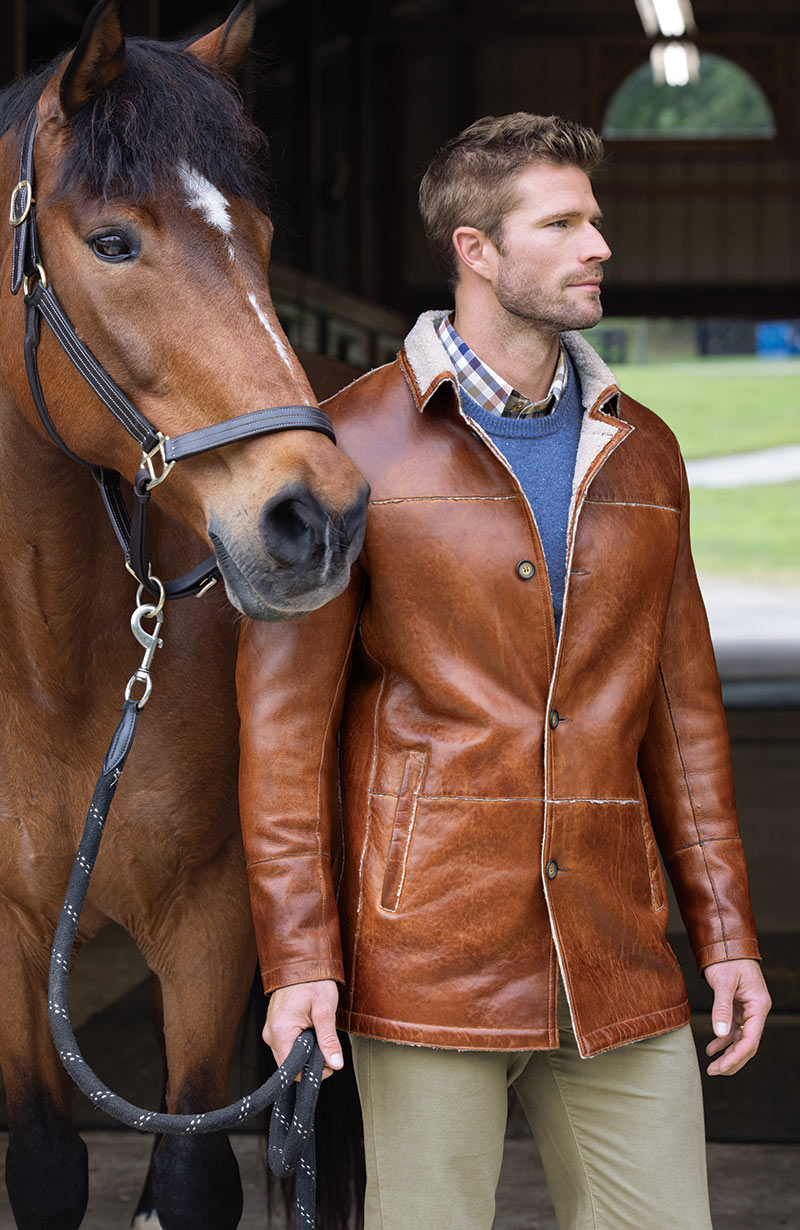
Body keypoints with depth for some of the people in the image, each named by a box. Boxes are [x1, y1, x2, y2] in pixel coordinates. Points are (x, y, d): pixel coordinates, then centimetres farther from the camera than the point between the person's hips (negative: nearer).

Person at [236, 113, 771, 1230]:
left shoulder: (640, 452, 12)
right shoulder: (355, 447, -2)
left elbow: (683, 704, 15)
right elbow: (284, 710, -4)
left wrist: (727, 930, 11)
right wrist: (298, 957, -10)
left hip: (619, 958, 4)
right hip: (428, 953, -4)